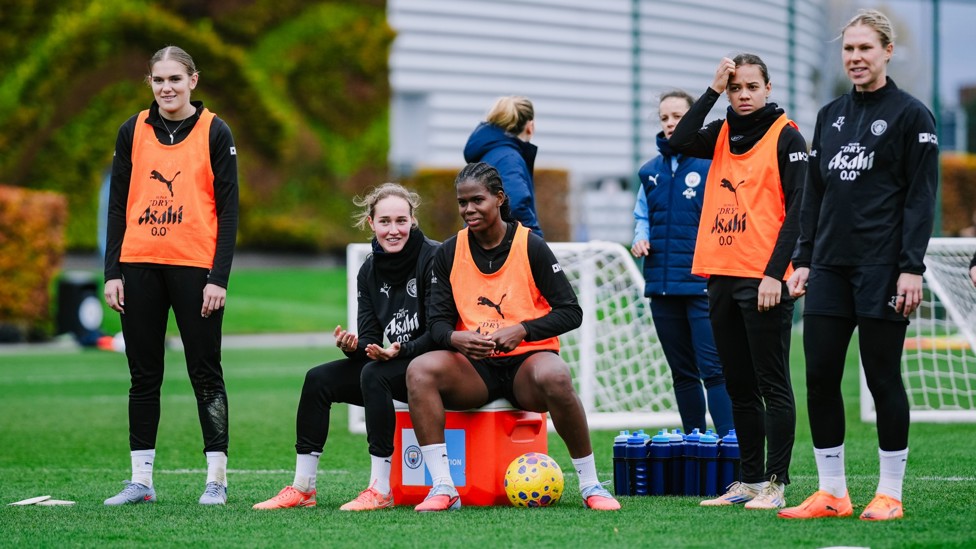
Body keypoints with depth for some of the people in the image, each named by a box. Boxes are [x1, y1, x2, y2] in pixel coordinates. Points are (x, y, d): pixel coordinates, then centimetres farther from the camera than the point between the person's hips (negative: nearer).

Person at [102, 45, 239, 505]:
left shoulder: (215, 133, 1)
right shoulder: (133, 131, 9)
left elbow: (228, 209, -1)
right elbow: (117, 205, 11)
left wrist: (219, 277, -8)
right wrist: (112, 272, 3)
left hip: (195, 268, -3)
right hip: (139, 265, 3)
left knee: (205, 374, -1)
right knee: (143, 376, 6)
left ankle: (216, 479, 5)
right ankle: (141, 480, 11)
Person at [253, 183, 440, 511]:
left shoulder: (433, 259, -13)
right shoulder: (369, 271, 7)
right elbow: (371, 340, 3)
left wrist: (401, 351, -32)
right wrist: (353, 347, -19)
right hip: (395, 363, 7)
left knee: (375, 374, -33)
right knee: (318, 379, -10)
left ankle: (381, 489, -31)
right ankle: (302, 487, -7)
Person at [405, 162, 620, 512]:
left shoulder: (530, 246, -4)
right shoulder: (449, 253, 5)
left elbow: (571, 312, -5)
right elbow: (438, 322, 2)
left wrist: (521, 330, -21)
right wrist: (457, 338, -22)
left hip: (528, 359, -3)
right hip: (475, 367, 3)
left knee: (555, 377, -39)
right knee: (420, 370, -28)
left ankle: (590, 484, -23)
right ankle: (442, 487, -30)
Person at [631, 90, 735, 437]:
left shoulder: (712, 163, -5)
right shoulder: (651, 171, 13)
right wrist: (641, 237, 4)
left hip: (702, 284, -6)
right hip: (662, 284, 6)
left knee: (714, 369, -12)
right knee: (682, 373, 13)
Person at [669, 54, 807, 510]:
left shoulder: (786, 137, -3)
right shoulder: (722, 134, 14)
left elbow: (797, 210, -8)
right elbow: (679, 143, -4)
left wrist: (775, 273, -15)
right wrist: (713, 89, -5)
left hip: (763, 280, -7)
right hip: (721, 276, 7)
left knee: (772, 384, -4)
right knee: (739, 387, 10)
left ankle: (775, 484, -3)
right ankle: (750, 480, 16)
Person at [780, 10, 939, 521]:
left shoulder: (911, 115, -3)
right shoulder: (830, 115, 15)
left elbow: (921, 197, -7)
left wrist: (911, 267, -14)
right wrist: (803, 260, 11)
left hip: (882, 268, -6)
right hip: (829, 267, 6)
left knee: (882, 378, -1)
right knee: (819, 377, 2)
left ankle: (890, 495, 8)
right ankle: (831, 493, 9)